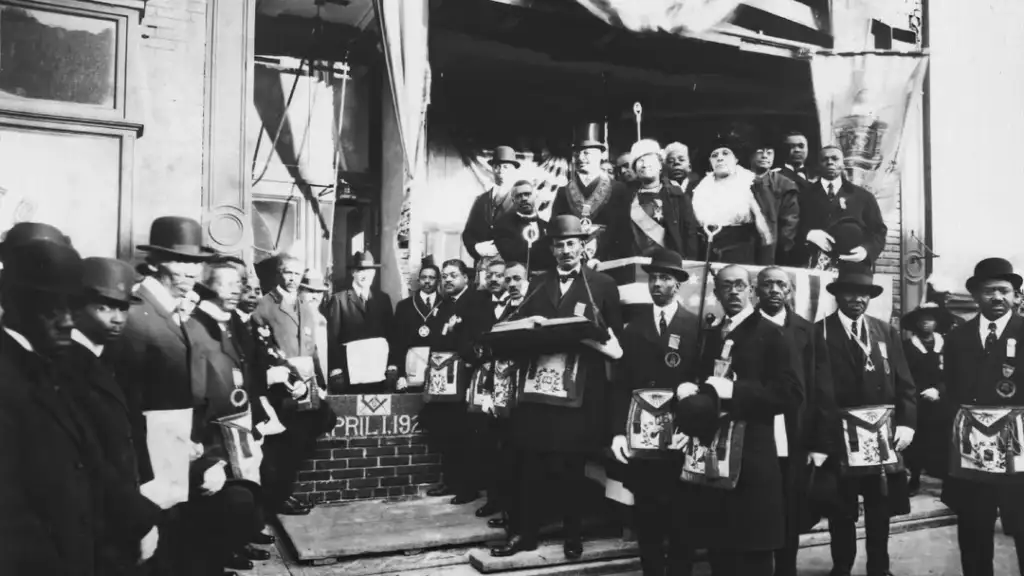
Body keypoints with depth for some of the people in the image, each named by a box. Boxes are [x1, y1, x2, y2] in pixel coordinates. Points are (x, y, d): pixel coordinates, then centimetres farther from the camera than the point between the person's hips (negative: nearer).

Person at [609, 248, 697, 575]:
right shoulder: (634, 329, 10)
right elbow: (621, 385, 6)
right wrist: (618, 431, -4)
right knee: (645, 519, 8)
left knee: (679, 519, 6)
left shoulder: (698, 327, 2)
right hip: (640, 437, 3)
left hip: (680, 438, -2)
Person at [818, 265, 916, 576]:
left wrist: (906, 422, -4)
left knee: (881, 510, 14)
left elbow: (904, 383, 7)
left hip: (883, 431, 3)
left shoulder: (887, 331, 8)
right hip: (839, 433, -3)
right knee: (841, 511, 8)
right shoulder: (819, 332, -5)